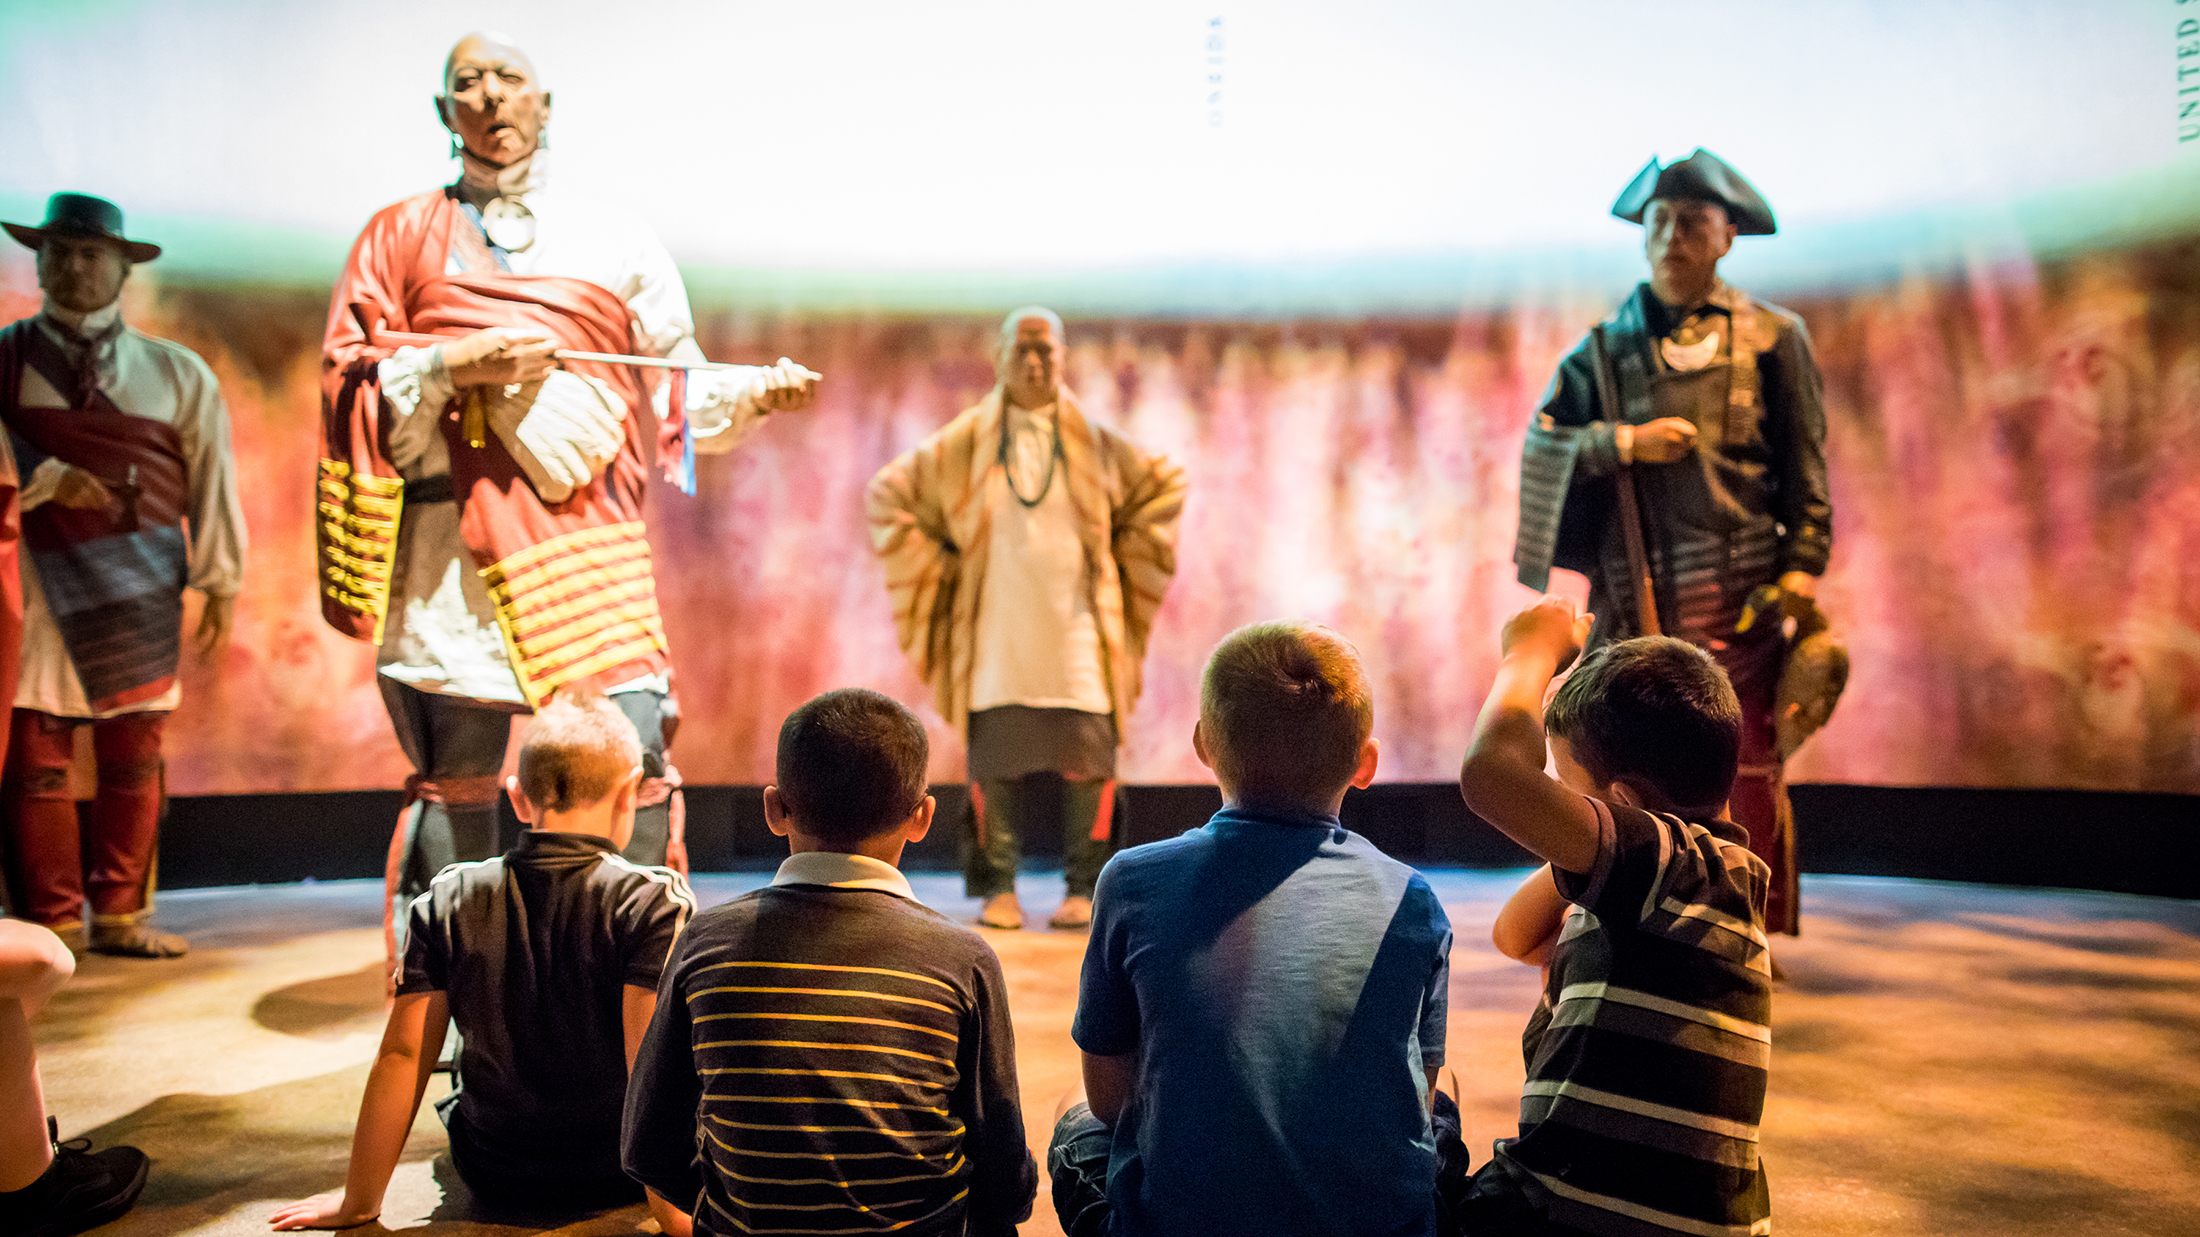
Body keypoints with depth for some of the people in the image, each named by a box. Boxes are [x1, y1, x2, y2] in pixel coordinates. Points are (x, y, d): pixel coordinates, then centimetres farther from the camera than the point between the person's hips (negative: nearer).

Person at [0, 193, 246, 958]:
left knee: (134, 759, 5)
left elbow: (212, 477, 8)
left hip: (140, 589, 1)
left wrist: (221, 582, 5)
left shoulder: (176, 373, 9)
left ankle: (120, 917, 15)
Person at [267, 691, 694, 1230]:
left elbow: (401, 1054, -7)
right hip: (617, 1179, -3)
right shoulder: (653, 900, -19)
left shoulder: (447, 902, -8)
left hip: (494, 1183, 3)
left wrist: (358, 1202, 3)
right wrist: (668, 1202, -19)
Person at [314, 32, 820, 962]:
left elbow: (679, 392, 15)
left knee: (634, 757, -10)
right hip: (454, 542, 0)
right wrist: (457, 366, -9)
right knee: (455, 775, 1)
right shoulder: (401, 237, 16)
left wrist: (755, 392, -4)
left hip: (588, 537, 0)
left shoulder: (616, 242, 17)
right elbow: (348, 384, 8)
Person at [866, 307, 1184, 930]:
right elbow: (889, 495, 11)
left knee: (1086, 760, -4)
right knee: (996, 761, -2)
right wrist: (944, 570, 5)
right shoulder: (964, 443, 5)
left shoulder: (1094, 440, 7)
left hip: (1075, 633, 0)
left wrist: (1119, 564, 11)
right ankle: (998, 889, 10)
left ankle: (1085, 889, 8)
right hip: (995, 638, 0)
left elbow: (1164, 486, 18)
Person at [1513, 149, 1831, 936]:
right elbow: (1540, 447, 7)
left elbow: (1806, 465, 6)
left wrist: (1803, 566, -4)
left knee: (1744, 766, -1)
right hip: (1630, 592, 2)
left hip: (1734, 587, -2)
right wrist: (1624, 442, -8)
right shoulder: (1606, 348, 15)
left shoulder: (1770, 338, 9)